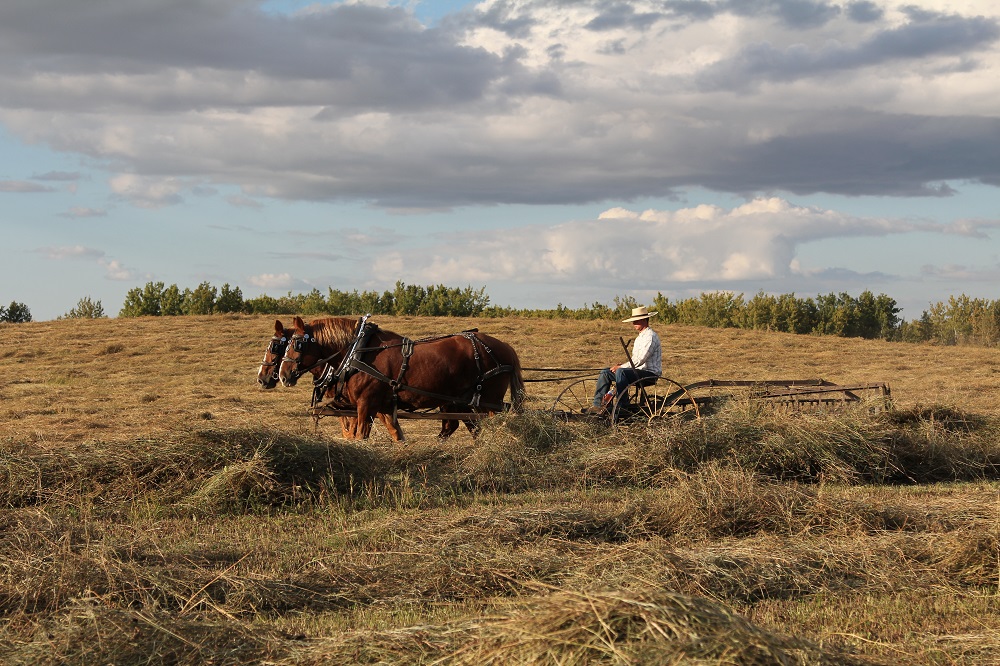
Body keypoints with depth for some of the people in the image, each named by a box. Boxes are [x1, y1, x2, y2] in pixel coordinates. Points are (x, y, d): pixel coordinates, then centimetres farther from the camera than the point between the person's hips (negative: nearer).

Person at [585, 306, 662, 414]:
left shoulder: (650, 336, -13)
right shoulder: (640, 337, 20)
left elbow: (640, 360, -22)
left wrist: (621, 367, -17)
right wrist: (623, 365, 3)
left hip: (649, 372, -10)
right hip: (638, 371, 10)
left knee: (621, 372, -34)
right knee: (605, 372, 3)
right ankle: (598, 405, -4)